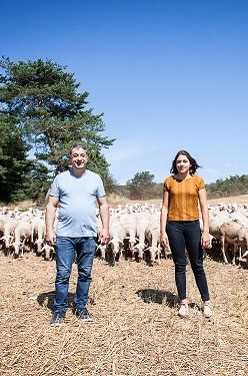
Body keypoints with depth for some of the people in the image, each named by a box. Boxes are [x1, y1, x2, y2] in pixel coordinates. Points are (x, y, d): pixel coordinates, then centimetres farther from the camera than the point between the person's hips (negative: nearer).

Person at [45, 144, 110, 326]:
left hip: (88, 235, 1)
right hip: (64, 235, -1)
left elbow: (103, 204, 9)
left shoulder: (95, 178, 7)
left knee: (85, 274, 11)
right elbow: (51, 206, 4)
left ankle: (81, 307, 28)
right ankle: (60, 310, 18)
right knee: (63, 274, 2)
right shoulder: (60, 178, 4)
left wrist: (106, 228, 1)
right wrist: (49, 229, -5)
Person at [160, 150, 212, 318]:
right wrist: (163, 232, -2)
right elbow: (164, 207, 3)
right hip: (174, 226, 1)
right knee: (180, 265, 8)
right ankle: (183, 303, 20)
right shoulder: (169, 181, 3)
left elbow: (204, 207, 0)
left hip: (193, 225, 0)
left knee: (198, 265, 6)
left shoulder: (198, 180, 1)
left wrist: (206, 231, -6)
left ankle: (206, 302, 21)